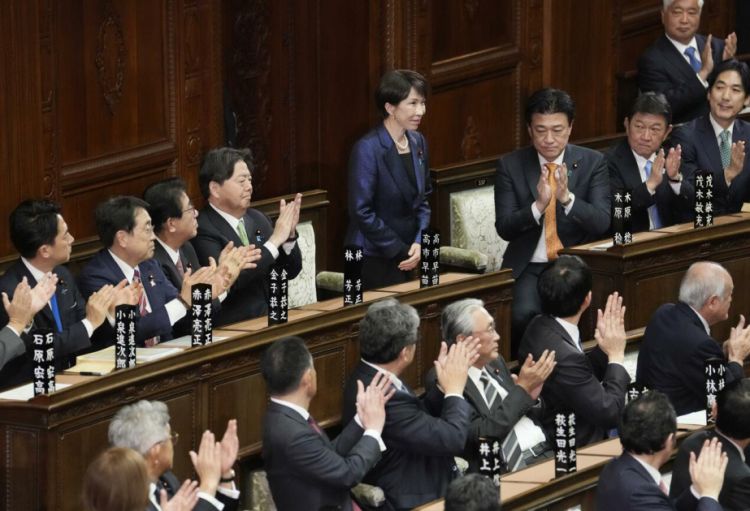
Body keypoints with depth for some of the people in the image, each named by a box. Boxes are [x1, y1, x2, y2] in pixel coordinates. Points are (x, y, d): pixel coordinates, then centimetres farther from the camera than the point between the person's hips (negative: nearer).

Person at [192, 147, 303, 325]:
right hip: (232, 328, -7)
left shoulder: (257, 219, 12)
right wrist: (275, 240, -17)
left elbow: (291, 271, 15)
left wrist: (289, 235, -4)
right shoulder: (202, 229, -10)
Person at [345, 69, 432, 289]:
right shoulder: (368, 149, -16)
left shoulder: (417, 142, 6)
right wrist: (400, 251, -13)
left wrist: (419, 242, -2)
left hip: (407, 259, 6)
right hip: (373, 261, -6)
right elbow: (362, 211, -16)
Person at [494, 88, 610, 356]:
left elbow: (602, 223, -5)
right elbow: (504, 228, -3)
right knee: (523, 315, -29)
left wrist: (567, 198, -22)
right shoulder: (510, 165, 3)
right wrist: (538, 205, -21)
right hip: (528, 267, 0)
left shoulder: (593, 162, 3)